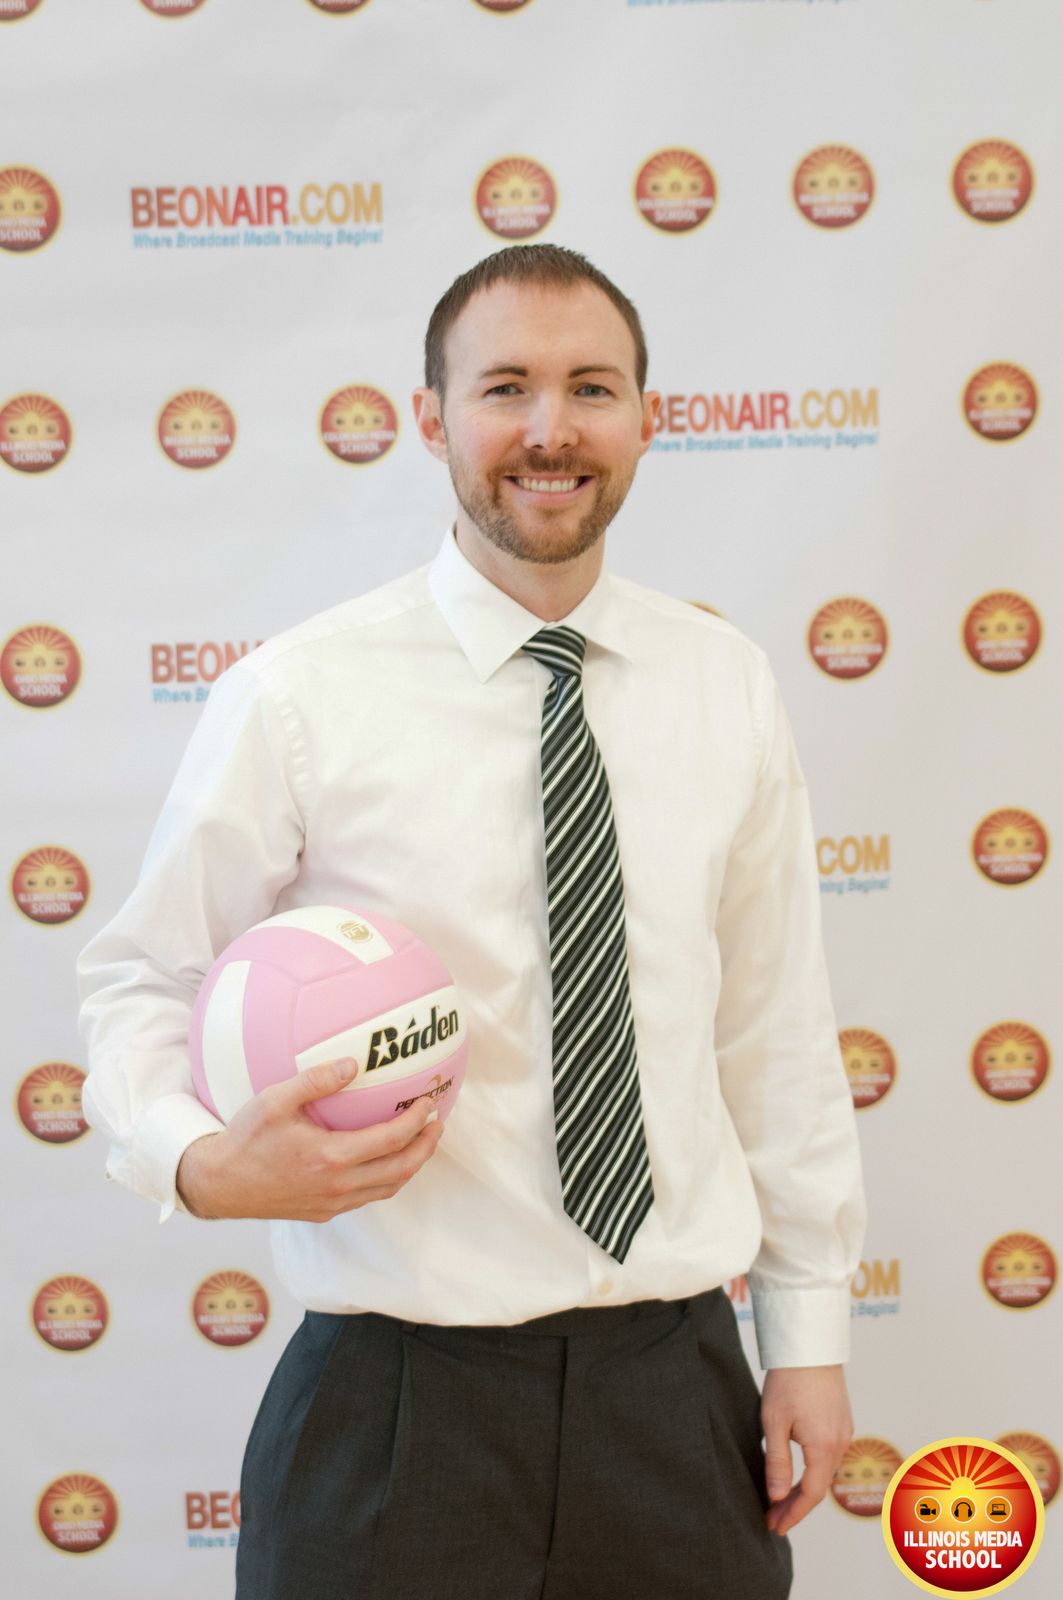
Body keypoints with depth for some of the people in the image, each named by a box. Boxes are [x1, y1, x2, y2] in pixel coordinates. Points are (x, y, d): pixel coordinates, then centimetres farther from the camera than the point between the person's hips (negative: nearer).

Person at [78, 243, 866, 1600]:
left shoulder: (728, 689, 3)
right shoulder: (295, 700, -9)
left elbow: (775, 1023, 6)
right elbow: (142, 978, 0)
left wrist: (810, 1332, 7)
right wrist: (206, 1162, -21)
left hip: (679, 1386, 4)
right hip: (399, 1407, -3)